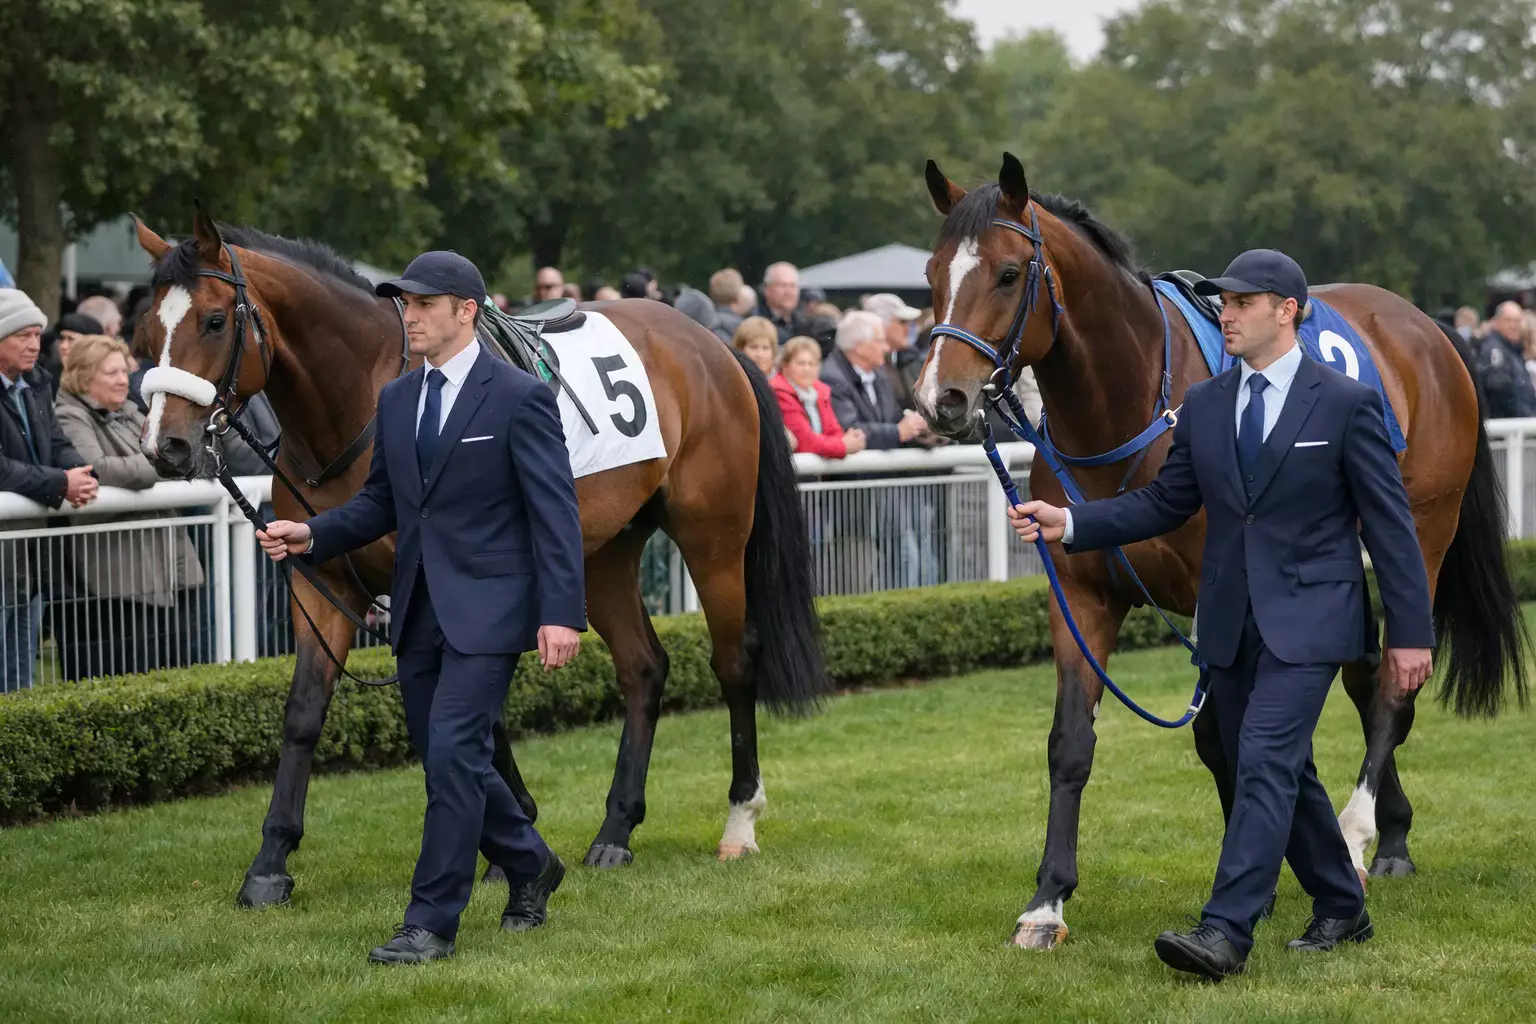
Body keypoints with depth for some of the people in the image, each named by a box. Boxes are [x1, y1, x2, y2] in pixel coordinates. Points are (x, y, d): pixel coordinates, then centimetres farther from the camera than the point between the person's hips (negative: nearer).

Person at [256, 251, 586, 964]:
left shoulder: (519, 397, -8)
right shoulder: (396, 400, 12)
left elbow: (554, 511, -11)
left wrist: (562, 612, -18)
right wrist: (313, 535, 1)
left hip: (485, 609, -7)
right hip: (417, 611, 7)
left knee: (453, 756, -13)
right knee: (445, 761, 12)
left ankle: (431, 924, -9)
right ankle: (530, 866, 34)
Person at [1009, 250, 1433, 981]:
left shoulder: (1347, 404, -7)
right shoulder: (1204, 406, 8)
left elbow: (1389, 523, -5)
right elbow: (1164, 504, 10)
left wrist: (1410, 633, -7)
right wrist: (1069, 523, -4)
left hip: (1306, 618, -6)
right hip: (1230, 621, 6)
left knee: (1264, 764, -17)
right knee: (1281, 774, 14)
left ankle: (1225, 933, -22)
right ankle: (1341, 910, 31)